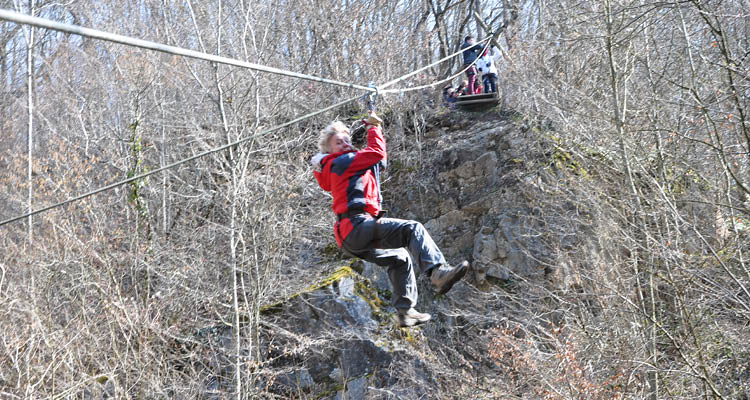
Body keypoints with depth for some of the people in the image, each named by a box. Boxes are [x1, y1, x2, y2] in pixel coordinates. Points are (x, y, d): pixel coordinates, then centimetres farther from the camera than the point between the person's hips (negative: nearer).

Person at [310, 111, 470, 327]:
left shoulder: (346, 168, 28)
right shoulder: (340, 163, 0)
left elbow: (379, 162, 36)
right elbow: (376, 153, -6)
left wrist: (376, 130, 30)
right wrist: (373, 128, 10)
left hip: (351, 240, 11)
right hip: (358, 226, -11)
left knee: (400, 258, 27)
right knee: (412, 228, -24)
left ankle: (405, 311, 25)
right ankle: (438, 272, -44)